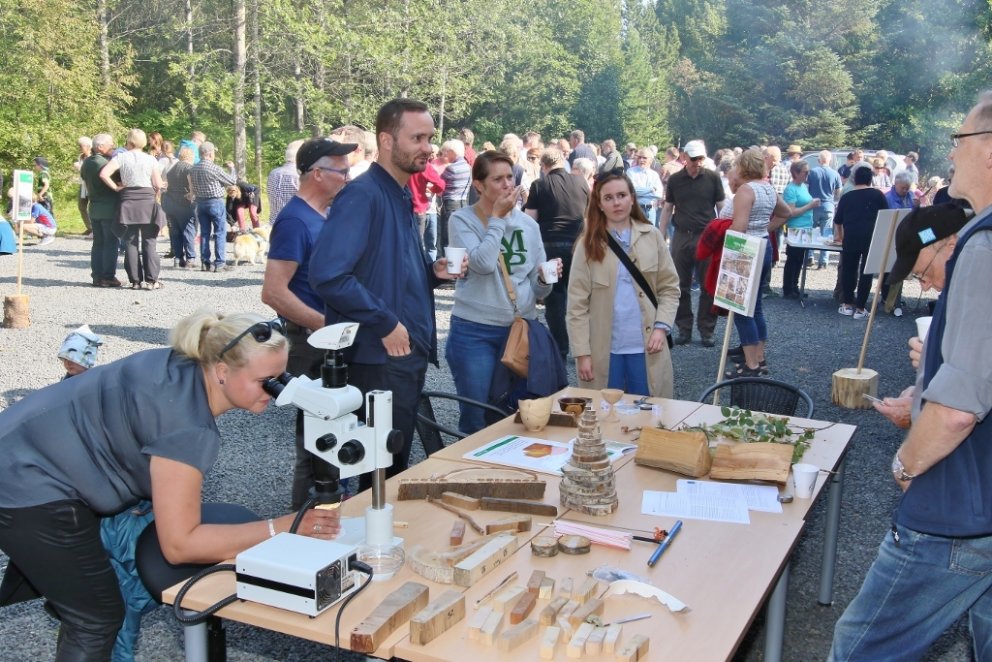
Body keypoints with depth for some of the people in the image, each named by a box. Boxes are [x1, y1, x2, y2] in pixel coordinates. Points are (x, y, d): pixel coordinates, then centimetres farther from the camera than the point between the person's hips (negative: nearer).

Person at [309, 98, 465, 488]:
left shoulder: (401, 197, 13)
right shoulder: (362, 196, -16)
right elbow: (328, 276, -28)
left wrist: (433, 272, 4)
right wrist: (386, 324, -21)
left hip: (408, 355, 9)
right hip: (380, 358, -9)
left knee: (396, 467, 20)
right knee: (383, 472, 3)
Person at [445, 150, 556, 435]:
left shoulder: (528, 223, 6)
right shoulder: (462, 220, -4)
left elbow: (538, 291, 8)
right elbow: (483, 263, -22)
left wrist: (545, 278, -14)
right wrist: (497, 218, -13)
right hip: (474, 333, -4)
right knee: (476, 417, 4)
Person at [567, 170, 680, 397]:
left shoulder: (652, 236, 5)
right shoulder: (588, 244, 1)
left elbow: (670, 288, 6)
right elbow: (577, 302, -3)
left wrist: (661, 326, -10)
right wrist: (582, 352, -8)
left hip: (646, 347, 1)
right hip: (604, 350, -1)